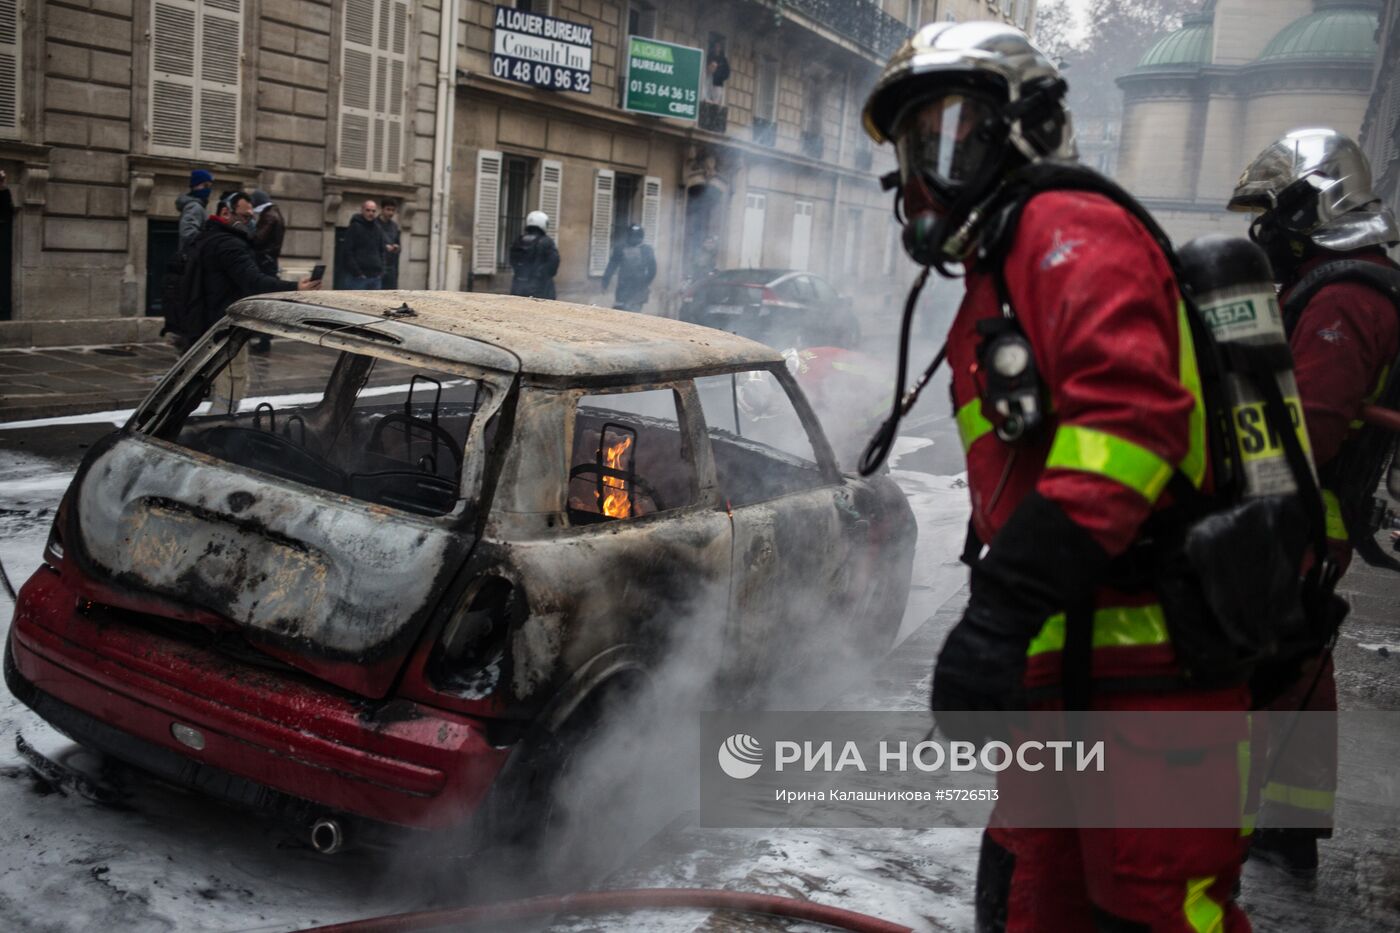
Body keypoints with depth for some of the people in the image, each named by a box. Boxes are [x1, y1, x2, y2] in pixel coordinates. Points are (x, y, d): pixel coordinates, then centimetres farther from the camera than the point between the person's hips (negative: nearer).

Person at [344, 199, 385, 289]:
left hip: (376, 277, 6)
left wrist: (381, 270, 8)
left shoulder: (378, 229, 16)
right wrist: (357, 272, -14)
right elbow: (348, 252, -8)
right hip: (358, 277, -6)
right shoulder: (354, 227, -2)